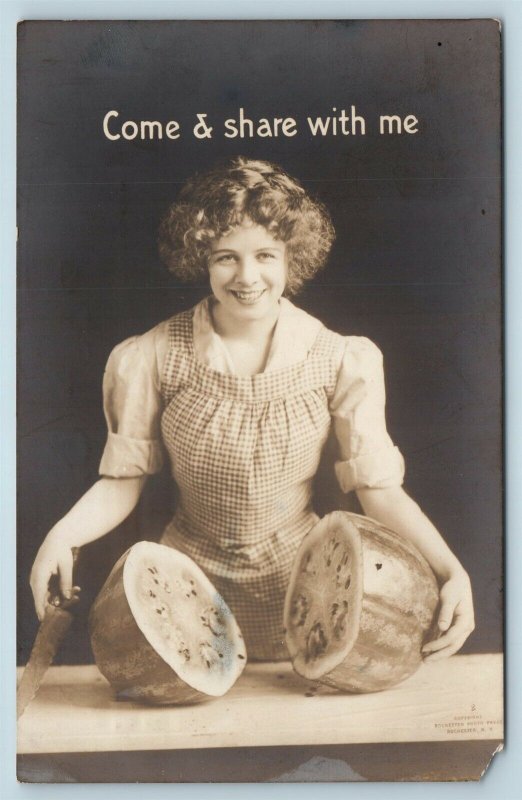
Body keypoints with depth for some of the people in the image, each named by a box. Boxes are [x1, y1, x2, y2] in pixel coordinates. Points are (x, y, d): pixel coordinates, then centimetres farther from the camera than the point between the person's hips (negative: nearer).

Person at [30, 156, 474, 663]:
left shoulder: (338, 360, -10)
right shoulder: (155, 358, -9)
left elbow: (379, 488, -10)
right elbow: (122, 480, -5)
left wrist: (451, 570, -22)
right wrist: (62, 535, -22)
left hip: (299, 585, 0)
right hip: (193, 586, 1)